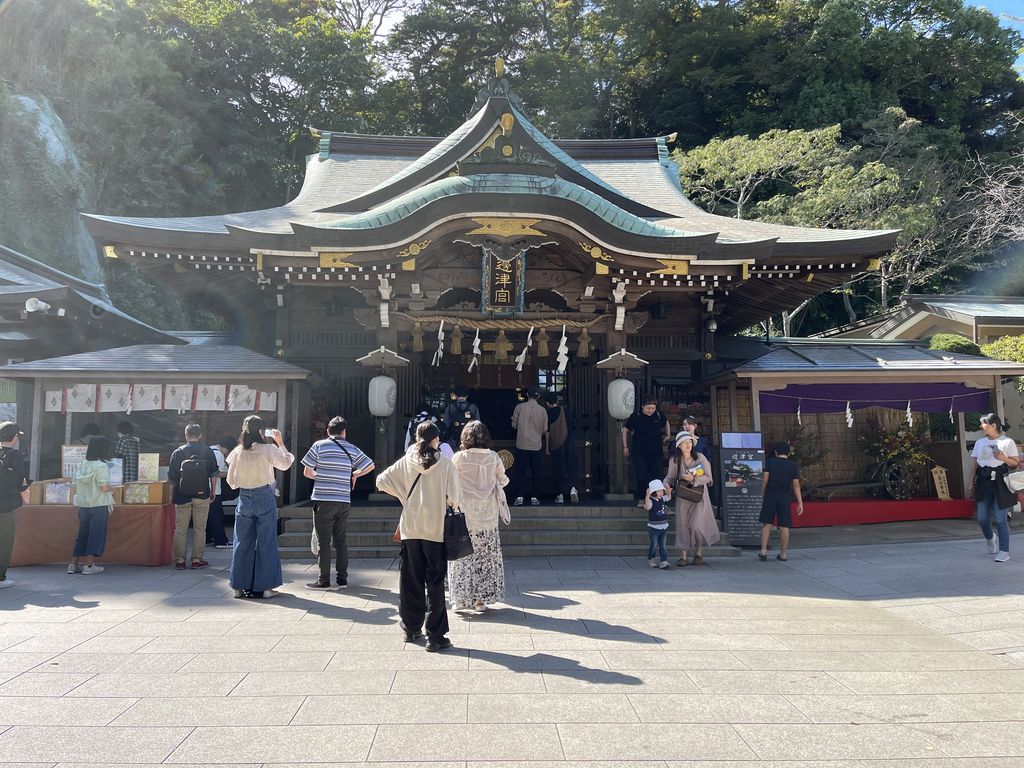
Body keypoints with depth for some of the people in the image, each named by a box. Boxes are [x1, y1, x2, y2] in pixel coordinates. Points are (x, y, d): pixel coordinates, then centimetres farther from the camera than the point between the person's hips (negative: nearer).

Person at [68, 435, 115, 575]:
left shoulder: (82, 465, 7)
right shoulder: (101, 466, -13)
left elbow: (76, 488, 10)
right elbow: (104, 487, -21)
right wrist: (111, 488, 0)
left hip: (83, 506, 7)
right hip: (99, 506, -7)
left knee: (82, 534, 15)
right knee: (96, 534, 2)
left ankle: (74, 564, 18)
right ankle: (89, 565, 3)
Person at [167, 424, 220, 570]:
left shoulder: (178, 452, -3)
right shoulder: (208, 452, -2)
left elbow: (172, 477, -1)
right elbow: (214, 473, 3)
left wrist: (172, 495, 10)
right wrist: (212, 491, 15)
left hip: (182, 496, 0)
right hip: (202, 495, 0)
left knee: (180, 529, 7)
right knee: (200, 529, 6)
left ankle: (180, 560, 9)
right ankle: (197, 559, 8)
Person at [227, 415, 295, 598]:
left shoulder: (237, 452, -1)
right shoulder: (268, 449, -11)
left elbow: (231, 481, 4)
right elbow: (286, 463, 6)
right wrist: (280, 443, 13)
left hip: (244, 499, 3)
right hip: (264, 498, -3)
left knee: (243, 542, 11)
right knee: (265, 542, 5)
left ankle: (241, 586, 16)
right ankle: (263, 586, 7)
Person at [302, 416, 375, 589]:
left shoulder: (319, 445, -3)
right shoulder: (352, 449, 6)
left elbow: (307, 472, -1)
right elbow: (371, 466, 12)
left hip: (323, 500, -3)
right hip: (344, 501, 3)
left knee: (324, 541, 3)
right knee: (341, 540, 12)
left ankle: (324, 580, 6)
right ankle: (342, 578, 15)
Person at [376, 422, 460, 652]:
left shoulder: (406, 462, -1)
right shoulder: (445, 464, -10)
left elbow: (382, 481, 3)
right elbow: (454, 499, -12)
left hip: (410, 529, 3)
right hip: (435, 530, -3)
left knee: (410, 580, 15)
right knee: (435, 583, 4)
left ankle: (411, 629, 27)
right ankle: (435, 637, 5)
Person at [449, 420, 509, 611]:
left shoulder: (460, 457, -10)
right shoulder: (493, 457, -3)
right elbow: (503, 480, 7)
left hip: (464, 514, -2)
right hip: (487, 514, 2)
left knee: (463, 555, 7)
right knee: (485, 555, 10)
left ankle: (461, 599, 12)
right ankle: (481, 598, 13)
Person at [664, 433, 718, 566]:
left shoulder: (700, 458, -7)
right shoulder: (674, 460, -3)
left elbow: (708, 477, -4)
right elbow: (671, 476, 6)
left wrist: (693, 478, -18)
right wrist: (666, 484, -16)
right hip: (682, 497, 2)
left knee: (697, 525, -8)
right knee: (683, 525, 0)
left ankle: (699, 554, 12)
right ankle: (683, 556, 6)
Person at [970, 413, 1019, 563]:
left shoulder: (1007, 442, 1)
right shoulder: (980, 443, 14)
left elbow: (1016, 464, 2)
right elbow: (974, 464, 15)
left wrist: (1004, 458, -17)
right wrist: (971, 482, 10)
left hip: (1000, 482, -4)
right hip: (983, 482, 4)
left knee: (1000, 518, -5)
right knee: (982, 518, 4)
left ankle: (1004, 551, 5)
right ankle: (990, 539, 34)